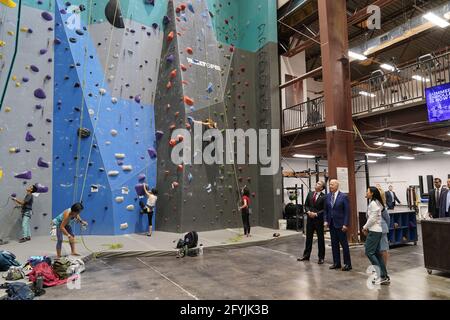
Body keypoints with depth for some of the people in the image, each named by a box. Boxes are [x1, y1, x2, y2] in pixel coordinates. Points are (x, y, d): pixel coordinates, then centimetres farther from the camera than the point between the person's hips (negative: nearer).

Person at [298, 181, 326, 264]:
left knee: (320, 239, 7)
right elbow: (306, 205, 9)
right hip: (310, 219, 5)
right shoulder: (310, 194, 6)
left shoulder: (323, 197, -9)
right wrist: (308, 212, -8)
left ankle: (321, 258, 18)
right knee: (308, 238, 13)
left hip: (319, 220, -5)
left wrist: (316, 214, -18)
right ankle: (306, 256, 23)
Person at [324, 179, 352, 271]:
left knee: (344, 244, 3)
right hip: (331, 224, 5)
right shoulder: (328, 196, 6)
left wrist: (345, 224, -14)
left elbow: (347, 211, -10)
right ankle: (336, 263, 21)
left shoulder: (343, 197, -9)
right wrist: (326, 220, 2)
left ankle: (347, 264, 14)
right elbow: (326, 210, 12)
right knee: (334, 244, 11)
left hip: (340, 224, -5)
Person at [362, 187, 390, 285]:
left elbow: (372, 218, -18)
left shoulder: (373, 203, -14)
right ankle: (384, 276, 12)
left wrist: (365, 227, -6)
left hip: (374, 231, -10)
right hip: (377, 230, 10)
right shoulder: (376, 203, 15)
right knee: (376, 253, 10)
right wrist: (367, 227, 11)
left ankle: (381, 276, -6)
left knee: (369, 252, -7)